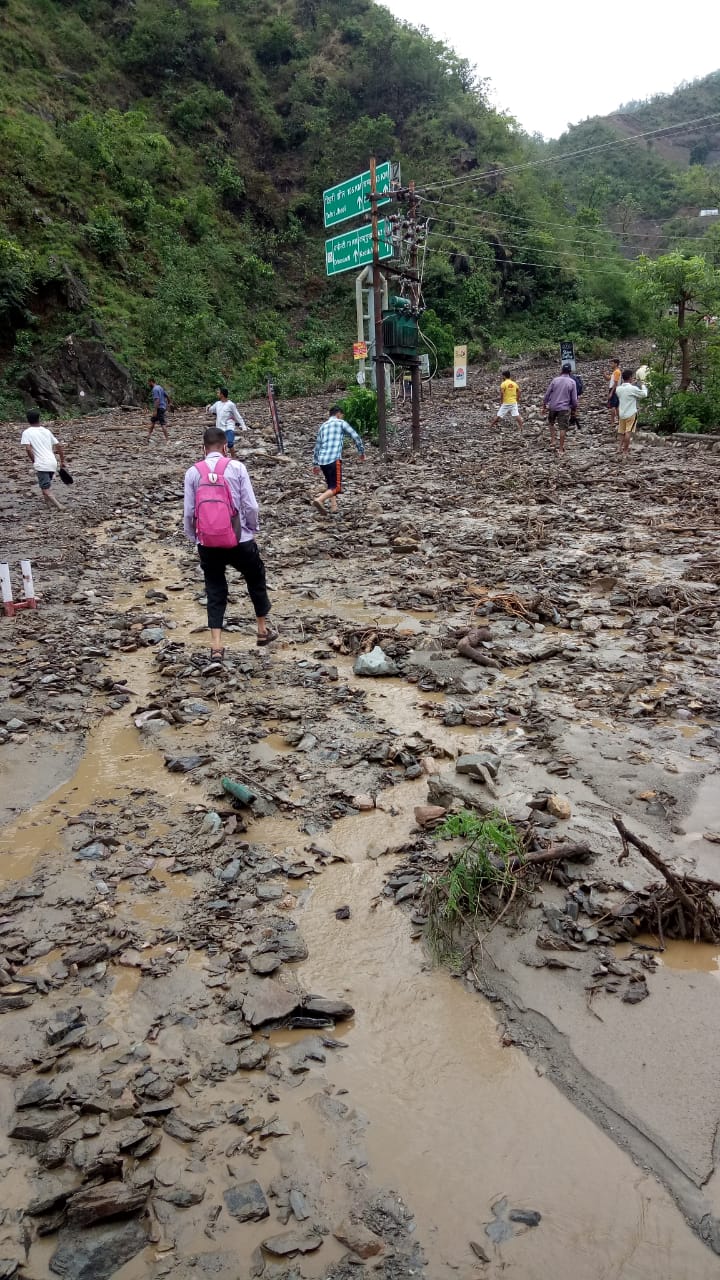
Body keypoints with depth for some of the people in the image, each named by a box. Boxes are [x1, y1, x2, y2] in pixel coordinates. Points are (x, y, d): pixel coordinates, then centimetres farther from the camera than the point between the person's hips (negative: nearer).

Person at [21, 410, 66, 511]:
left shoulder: (27, 432, -1)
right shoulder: (46, 431, 13)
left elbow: (28, 449, -15)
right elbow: (59, 446, 13)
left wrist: (34, 461, -1)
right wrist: (62, 461, 19)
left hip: (41, 465, -6)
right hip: (53, 463, 6)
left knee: (46, 491, -5)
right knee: (47, 487, 26)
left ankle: (58, 506, -20)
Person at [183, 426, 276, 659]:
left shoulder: (193, 472, -2)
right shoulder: (236, 467, -6)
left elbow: (189, 512, -1)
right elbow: (250, 505, -8)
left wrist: (192, 537, 15)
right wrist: (253, 528, 10)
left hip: (207, 543, 1)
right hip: (239, 539, -1)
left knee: (215, 591, 12)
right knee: (256, 579, 22)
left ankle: (216, 646, 6)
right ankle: (263, 630, 36)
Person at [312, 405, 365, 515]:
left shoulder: (322, 426, 24)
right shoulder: (341, 423, 8)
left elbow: (317, 446, 27)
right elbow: (355, 437, 3)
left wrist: (315, 464, 31)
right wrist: (362, 452, 12)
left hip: (322, 460, 6)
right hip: (334, 459, -6)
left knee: (331, 485, 21)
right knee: (336, 487, -7)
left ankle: (334, 507, 12)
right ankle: (320, 500, -27)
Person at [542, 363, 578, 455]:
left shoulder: (555, 380, -1)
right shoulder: (572, 382, -4)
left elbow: (547, 393, 0)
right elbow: (574, 398, -2)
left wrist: (544, 404, 11)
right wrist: (574, 408, 12)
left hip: (552, 406, 2)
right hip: (564, 408, -1)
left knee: (551, 423, 26)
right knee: (563, 428, 2)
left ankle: (553, 440, 20)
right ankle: (561, 448, 4)